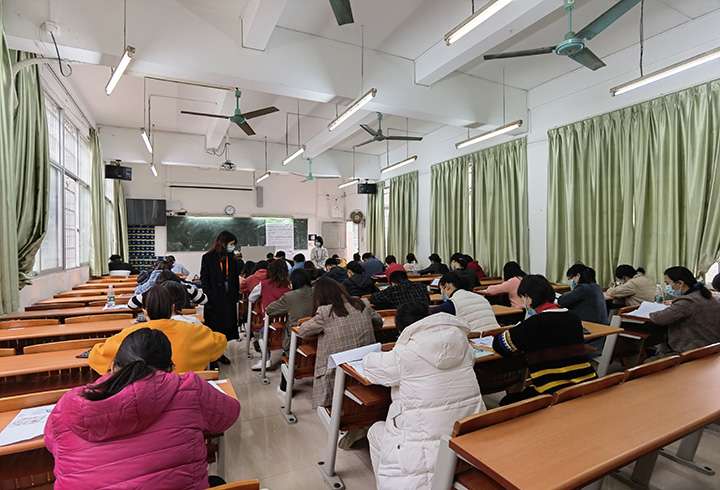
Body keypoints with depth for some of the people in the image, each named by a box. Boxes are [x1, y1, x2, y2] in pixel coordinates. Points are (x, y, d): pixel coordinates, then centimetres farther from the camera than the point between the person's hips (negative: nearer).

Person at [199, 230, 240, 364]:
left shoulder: (232, 259, 10)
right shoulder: (208, 258, -4)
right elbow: (204, 278, -6)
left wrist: (236, 295, 4)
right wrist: (209, 295, -15)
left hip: (229, 299, 5)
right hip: (215, 299, -4)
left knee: (226, 326, 9)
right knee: (213, 327, 5)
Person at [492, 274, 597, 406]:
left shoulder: (535, 323, -16)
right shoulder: (573, 317, 4)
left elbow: (498, 344, -7)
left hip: (556, 393, -7)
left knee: (506, 403, 11)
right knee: (527, 391, 28)